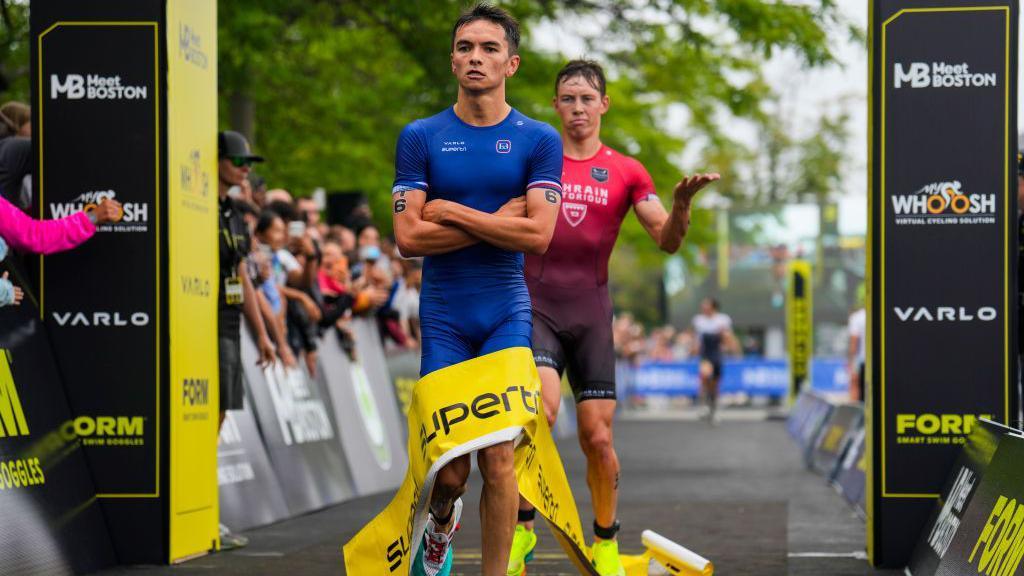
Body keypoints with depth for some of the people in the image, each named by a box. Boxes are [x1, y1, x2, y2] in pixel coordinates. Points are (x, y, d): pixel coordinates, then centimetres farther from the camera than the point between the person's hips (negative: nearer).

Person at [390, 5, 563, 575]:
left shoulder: (539, 139, 2)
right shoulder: (421, 137, 3)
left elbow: (538, 235, -10)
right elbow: (408, 237, -7)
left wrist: (453, 212, -10)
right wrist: (498, 220, -10)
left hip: (507, 314, 0)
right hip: (442, 317, 0)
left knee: (498, 458, -7)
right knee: (450, 470, 1)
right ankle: (441, 526, 35)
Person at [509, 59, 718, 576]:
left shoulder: (626, 172, 6)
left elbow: (667, 240, -2)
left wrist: (681, 203, -21)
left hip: (591, 314, 1)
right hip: (535, 306, -1)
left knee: (597, 438, 1)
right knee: (540, 409, -24)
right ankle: (522, 525, -8)